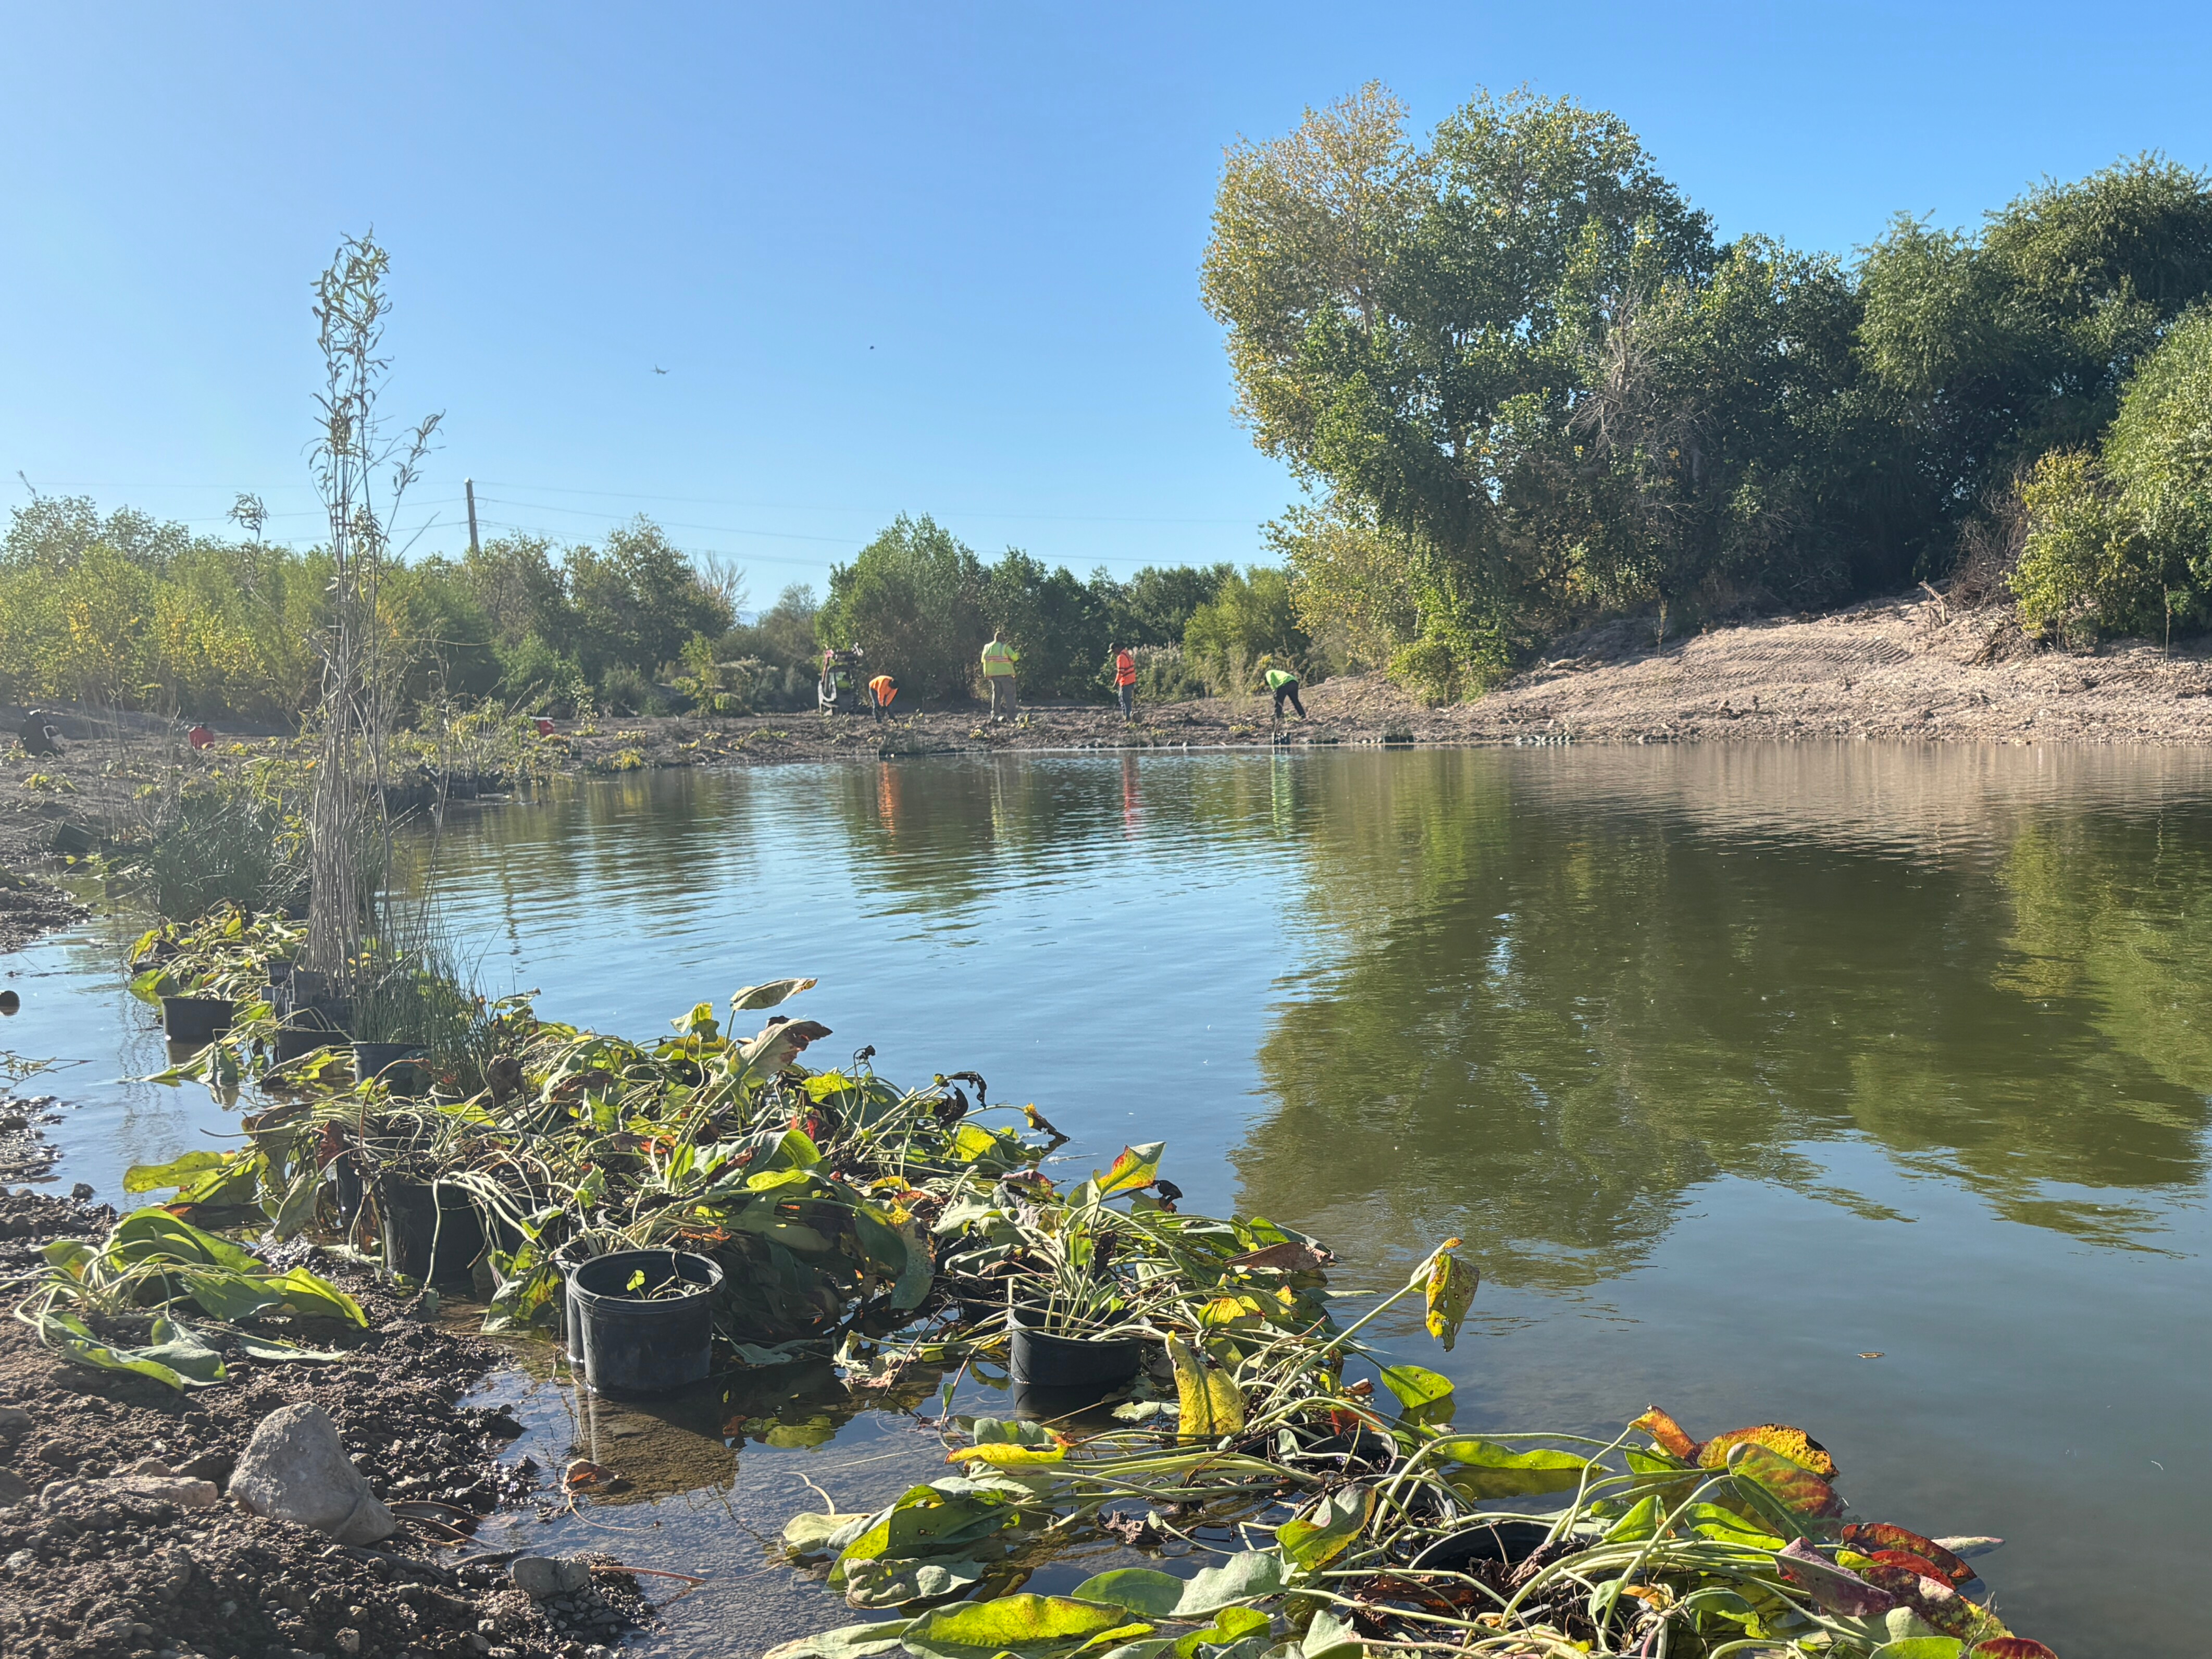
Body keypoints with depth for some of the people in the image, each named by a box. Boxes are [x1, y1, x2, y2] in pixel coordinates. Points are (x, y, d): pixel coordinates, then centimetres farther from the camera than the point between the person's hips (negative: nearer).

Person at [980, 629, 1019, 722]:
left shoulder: (988, 648, 8)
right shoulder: (1005, 647, -8)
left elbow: (984, 661, 10)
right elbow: (1014, 657, -13)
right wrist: (1018, 654, 7)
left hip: (993, 675, 5)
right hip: (1006, 674, -5)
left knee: (996, 694, 12)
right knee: (1010, 694, 2)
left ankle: (994, 716, 7)